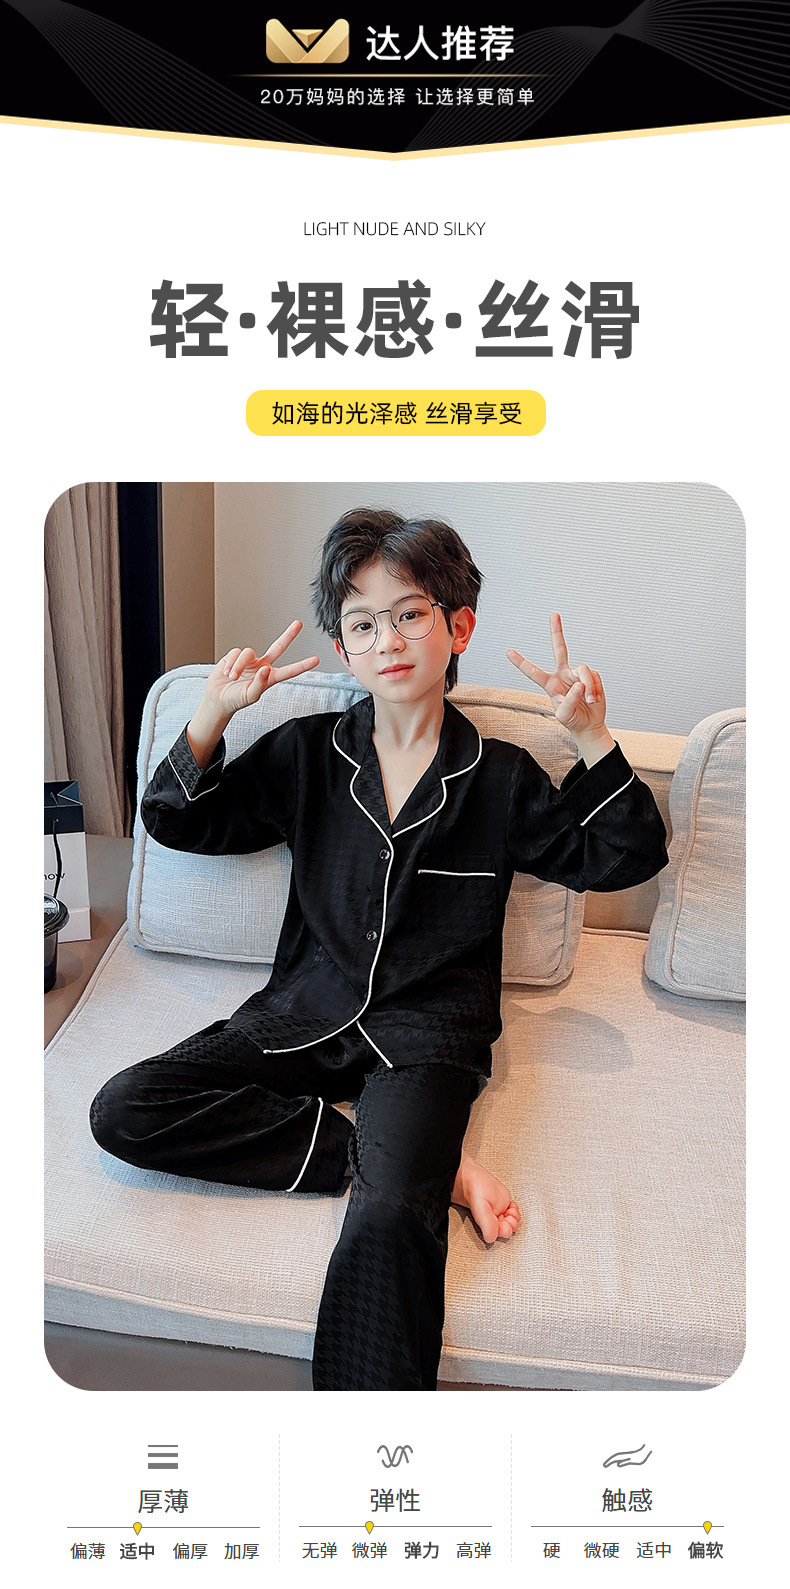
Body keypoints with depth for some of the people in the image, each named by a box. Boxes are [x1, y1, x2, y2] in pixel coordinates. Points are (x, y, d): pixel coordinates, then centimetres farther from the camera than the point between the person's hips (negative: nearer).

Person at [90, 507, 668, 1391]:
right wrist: (210, 719, -7)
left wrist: (594, 741, -12)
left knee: (386, 1221, -32)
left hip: (428, 1028, -4)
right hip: (309, 1010, 4)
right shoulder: (308, 752, 7)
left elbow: (621, 859, 3)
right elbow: (178, 824, 11)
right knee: (124, 1113, -16)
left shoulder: (499, 778, 2)